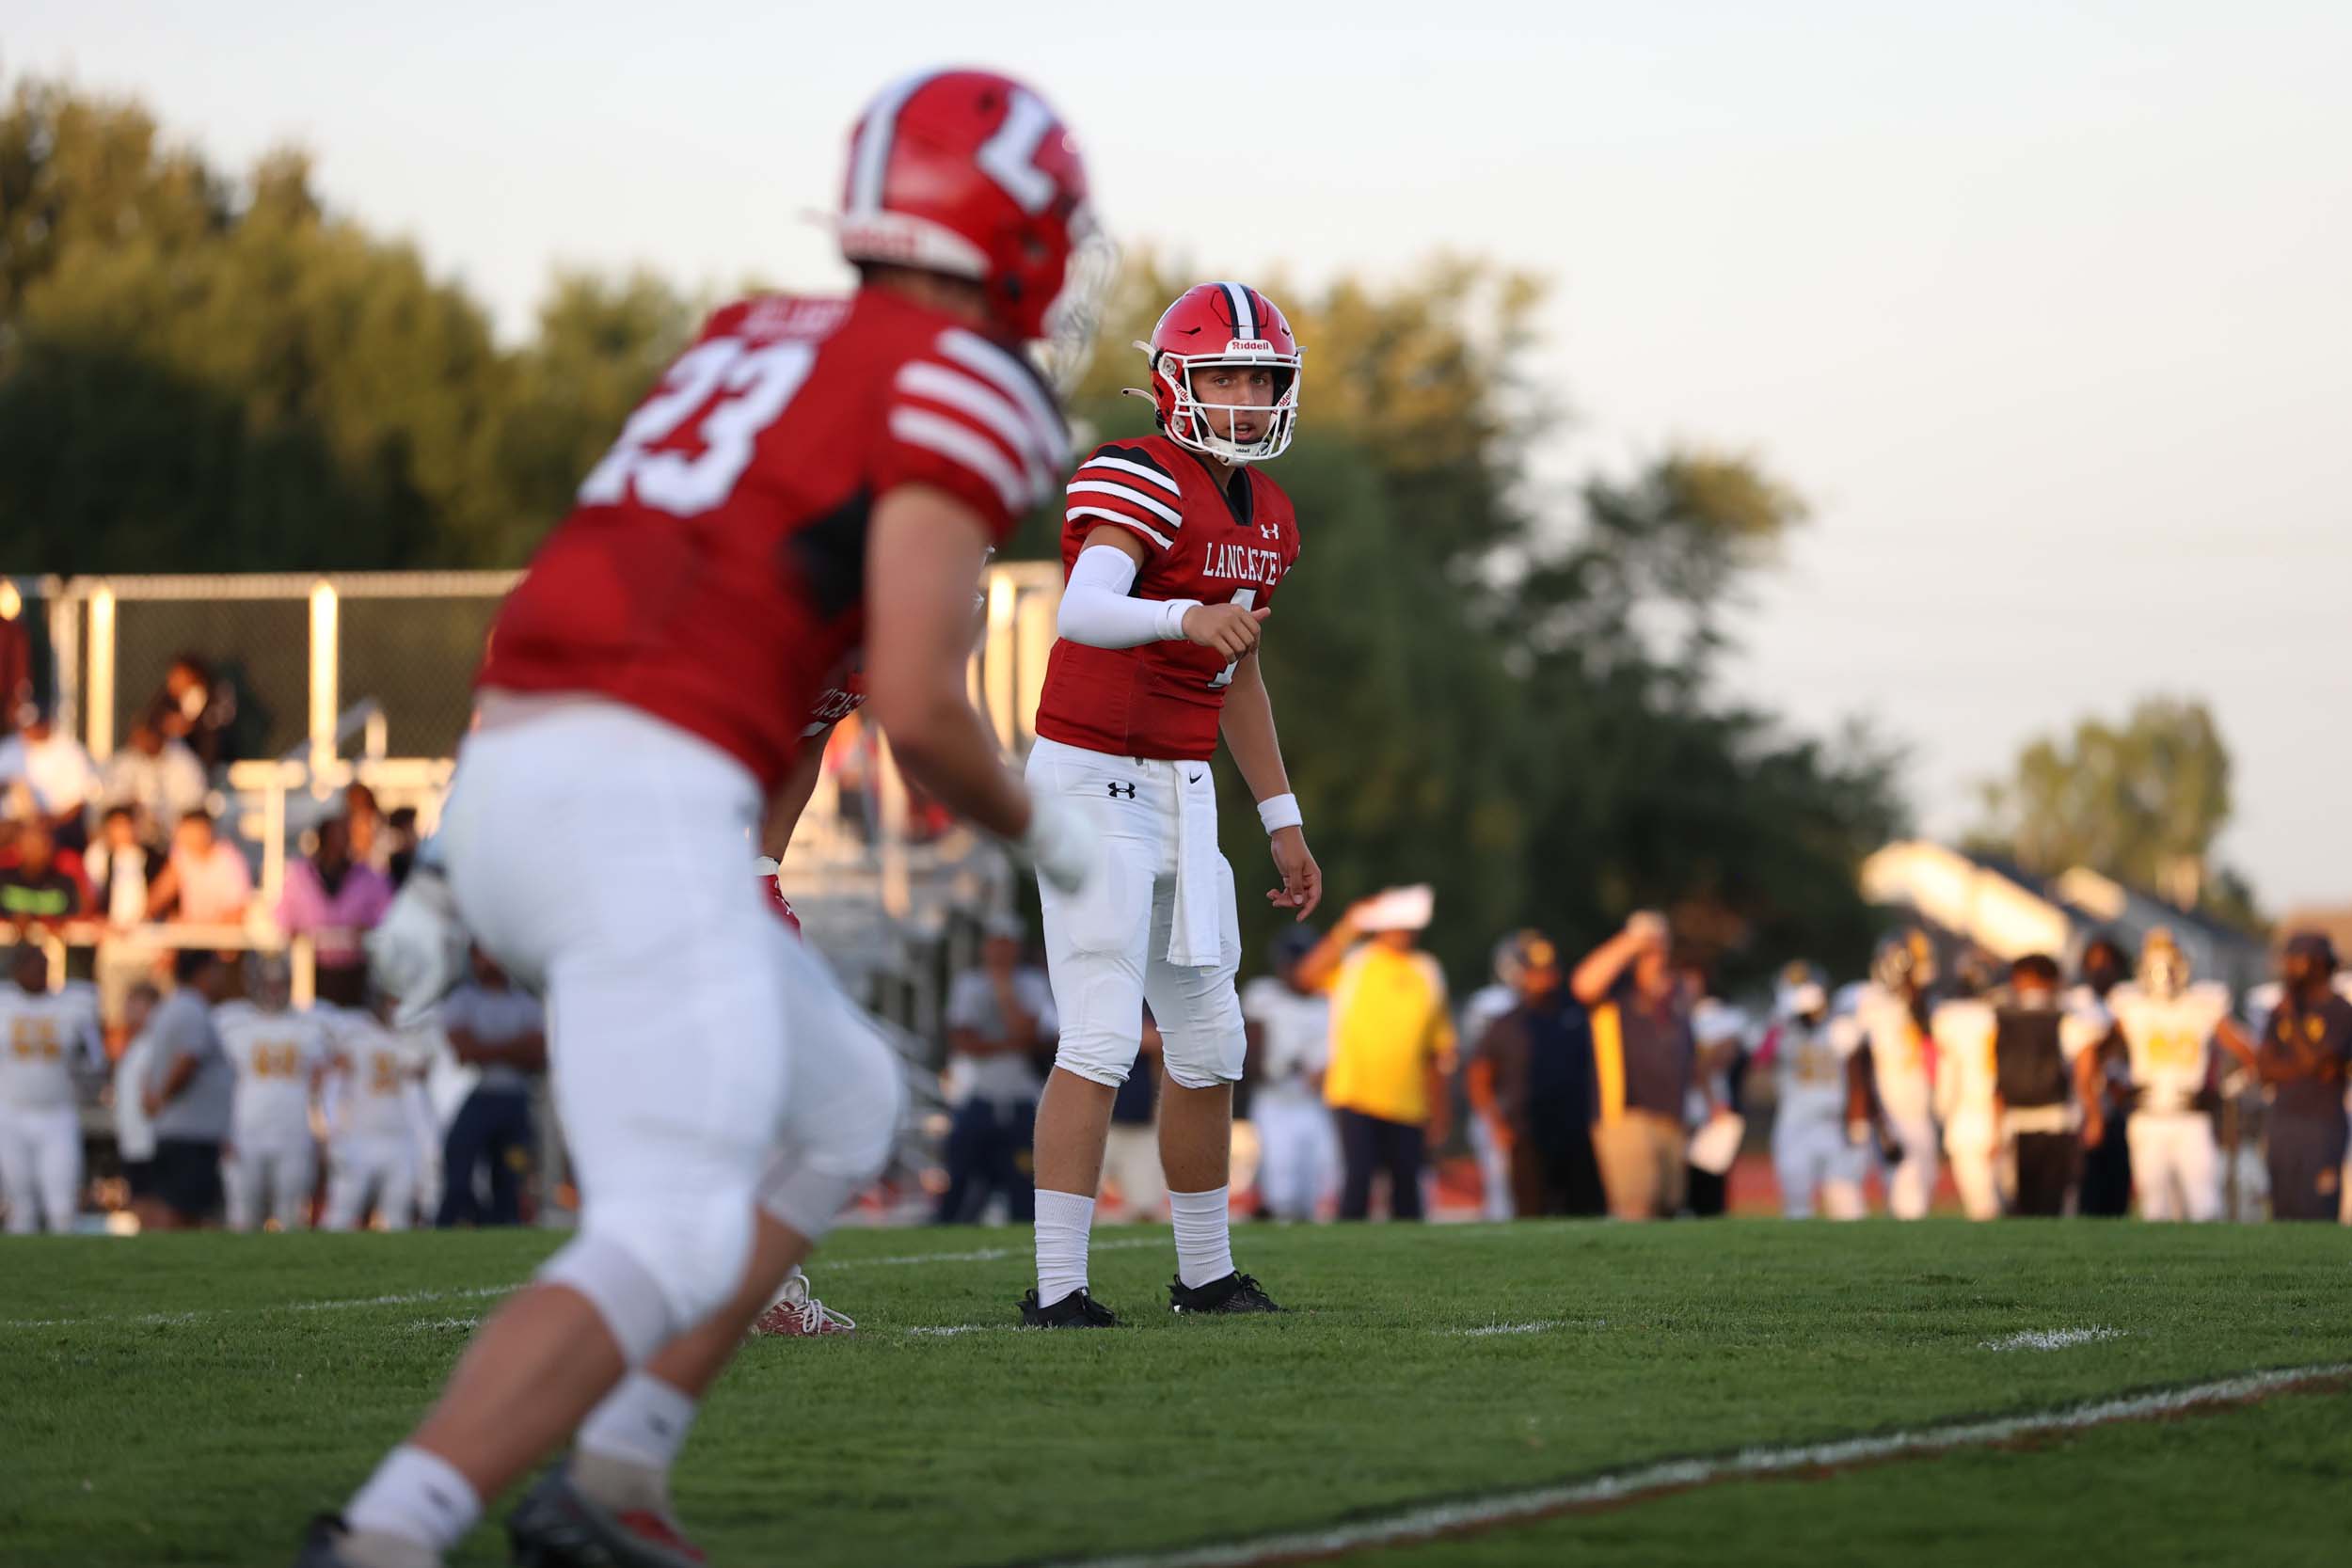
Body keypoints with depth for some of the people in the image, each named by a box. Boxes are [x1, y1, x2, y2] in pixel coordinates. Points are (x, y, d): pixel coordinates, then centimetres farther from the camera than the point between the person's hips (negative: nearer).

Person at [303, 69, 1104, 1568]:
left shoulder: (753, 339, 25)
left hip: (502, 783, 9)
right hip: (642, 809, -9)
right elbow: (918, 705, -6)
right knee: (670, 1246, -11)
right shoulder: (961, 389, -2)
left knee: (841, 1109, 22)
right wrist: (1034, 828, 9)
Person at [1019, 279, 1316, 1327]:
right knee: (1103, 1040, -14)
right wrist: (1188, 616, -54)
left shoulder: (1267, 516, 11)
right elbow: (1079, 613, -35)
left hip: (1182, 791, 8)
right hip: (1093, 779, -8)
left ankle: (1206, 1274, 25)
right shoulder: (1140, 482, -16)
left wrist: (1281, 821, 23)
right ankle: (1056, 1289, -13)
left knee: (1209, 1044, 13)